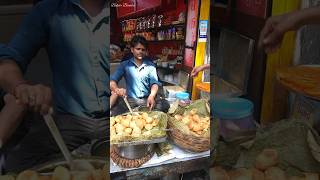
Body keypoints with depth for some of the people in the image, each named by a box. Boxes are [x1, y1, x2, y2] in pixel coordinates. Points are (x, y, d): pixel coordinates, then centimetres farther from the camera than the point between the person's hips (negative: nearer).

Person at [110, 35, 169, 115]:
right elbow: (112, 81, -4)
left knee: (165, 104, -28)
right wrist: (117, 89, -30)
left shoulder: (150, 65, 8)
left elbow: (154, 83, -3)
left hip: (147, 99, 2)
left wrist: (152, 96, -27)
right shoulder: (125, 65, 5)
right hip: (130, 100, -2)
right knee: (113, 113, -32)